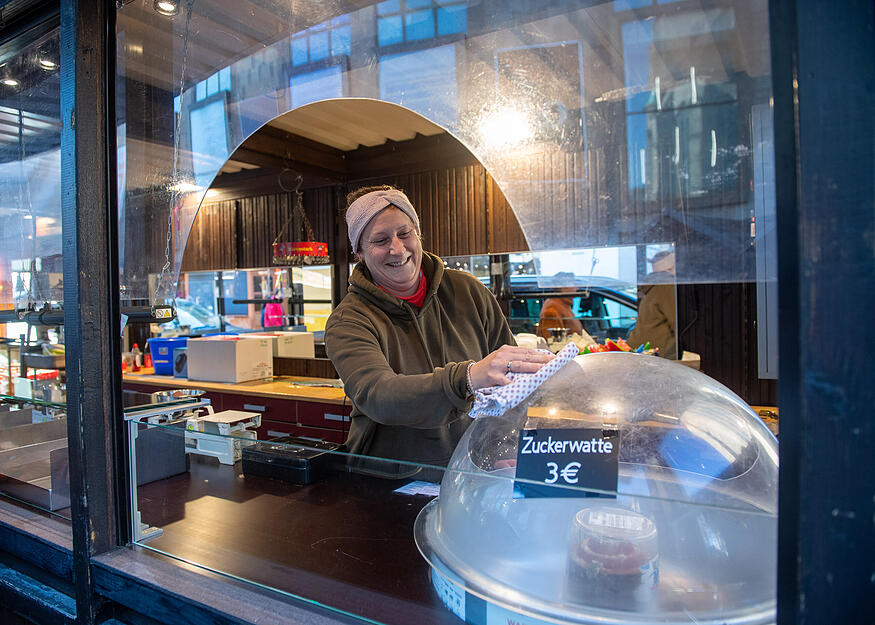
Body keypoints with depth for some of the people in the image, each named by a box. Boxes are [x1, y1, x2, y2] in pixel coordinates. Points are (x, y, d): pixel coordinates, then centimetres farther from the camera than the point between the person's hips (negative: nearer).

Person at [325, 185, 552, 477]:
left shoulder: (467, 291, 5)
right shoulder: (348, 322, -5)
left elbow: (515, 378, 11)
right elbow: (375, 396, -25)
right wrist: (468, 378, -42)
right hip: (391, 482, -2)